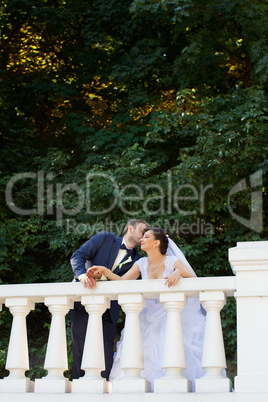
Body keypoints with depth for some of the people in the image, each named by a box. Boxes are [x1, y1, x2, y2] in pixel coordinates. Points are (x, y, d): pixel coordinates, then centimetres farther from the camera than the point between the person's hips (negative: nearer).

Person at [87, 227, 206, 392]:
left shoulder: (172, 261, -7)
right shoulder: (142, 264, 6)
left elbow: (193, 277, -19)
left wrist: (179, 271, -40)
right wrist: (106, 272, -20)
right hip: (149, 320, 4)